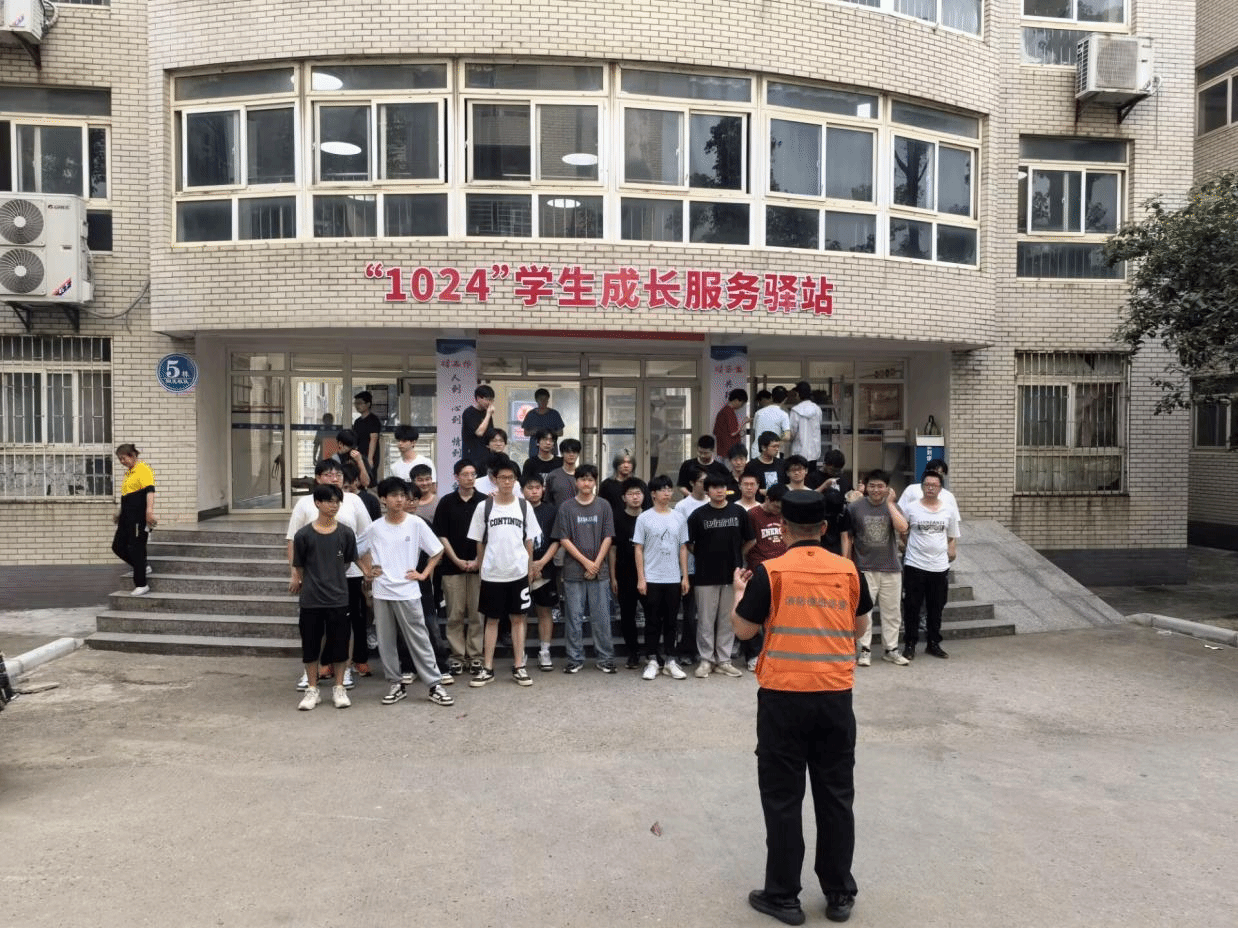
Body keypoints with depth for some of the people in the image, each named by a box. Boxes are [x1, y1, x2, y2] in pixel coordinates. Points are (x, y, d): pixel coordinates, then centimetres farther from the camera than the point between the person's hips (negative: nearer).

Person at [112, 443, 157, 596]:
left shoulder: (143, 469, -9)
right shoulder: (128, 473, 20)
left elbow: (150, 491, -21)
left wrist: (149, 511, -31)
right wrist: (119, 513, 30)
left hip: (139, 515, -9)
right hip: (127, 515, 9)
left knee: (136, 548, -6)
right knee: (118, 546, 8)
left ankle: (141, 585, 2)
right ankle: (143, 569, 24)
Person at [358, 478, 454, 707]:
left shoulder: (416, 523, -5)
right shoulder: (375, 528, 2)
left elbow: (437, 550, 2)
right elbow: (359, 549, 19)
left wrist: (424, 573, -4)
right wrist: (369, 570, 7)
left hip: (407, 593, -3)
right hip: (381, 593, 3)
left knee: (419, 640, 0)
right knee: (385, 642, 9)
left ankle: (435, 685, 6)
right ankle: (395, 684, 21)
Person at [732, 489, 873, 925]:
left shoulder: (770, 572, -9)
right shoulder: (848, 571, 1)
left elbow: (743, 630, -1)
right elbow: (859, 629, 12)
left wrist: (740, 591, 15)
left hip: (784, 697, -3)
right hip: (835, 696, 3)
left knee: (783, 799, 8)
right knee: (836, 796, 14)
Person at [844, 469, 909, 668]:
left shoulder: (892, 506, 3)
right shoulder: (854, 507, -3)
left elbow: (902, 528, -17)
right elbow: (848, 537, 2)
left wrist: (889, 503, -15)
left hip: (891, 569, 2)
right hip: (865, 568, -2)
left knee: (892, 611, 10)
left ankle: (890, 649, 23)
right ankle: (865, 650, 11)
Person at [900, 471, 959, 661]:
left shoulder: (948, 511, 7)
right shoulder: (911, 508, -2)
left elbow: (952, 537, 15)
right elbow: (903, 533, 7)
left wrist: (950, 551, 2)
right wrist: (914, 548, 2)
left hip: (940, 567, 3)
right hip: (915, 566, -3)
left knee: (936, 609, 11)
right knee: (912, 608, 1)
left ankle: (933, 643, 24)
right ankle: (910, 644, 11)